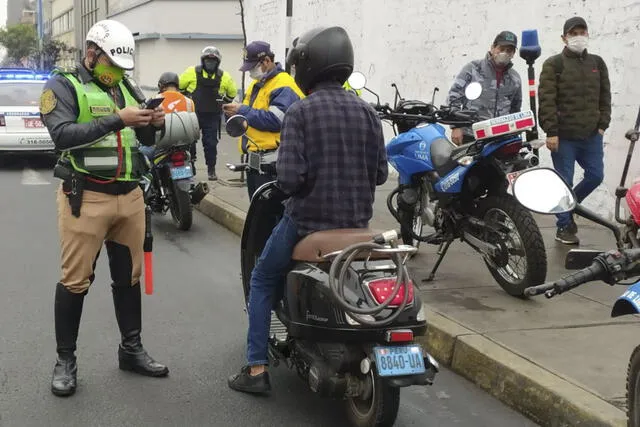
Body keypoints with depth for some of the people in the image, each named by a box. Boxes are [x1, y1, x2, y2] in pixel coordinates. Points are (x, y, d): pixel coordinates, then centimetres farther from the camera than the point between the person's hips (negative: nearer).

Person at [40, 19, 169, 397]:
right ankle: (66, 360, 11)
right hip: (85, 197, -6)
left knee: (129, 276, 13)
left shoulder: (127, 88, 14)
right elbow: (62, 134, -20)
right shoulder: (64, 86, -4)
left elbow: (146, 139, 17)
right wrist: (116, 120, -24)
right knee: (76, 280, -1)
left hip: (130, 195, 6)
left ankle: (132, 349, 26)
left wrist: (155, 124, -6)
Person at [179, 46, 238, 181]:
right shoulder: (192, 72, -5)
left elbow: (232, 92, 17)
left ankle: (211, 170, 15)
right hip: (192, 114, -1)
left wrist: (222, 104, 13)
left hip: (213, 117, 1)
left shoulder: (224, 77, 0)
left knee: (211, 143, 4)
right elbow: (178, 86, 6)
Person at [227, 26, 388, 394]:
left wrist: (301, 182, 4)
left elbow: (289, 177, -19)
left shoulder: (300, 112, -13)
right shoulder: (366, 111, 1)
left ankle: (257, 369, 15)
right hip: (357, 222, 4)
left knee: (262, 280, 19)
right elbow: (380, 173, 2)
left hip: (308, 220, -4)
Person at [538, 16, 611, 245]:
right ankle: (564, 226, 12)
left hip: (591, 135, 5)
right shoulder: (554, 64, -3)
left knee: (595, 176, 7)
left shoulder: (597, 63, 13)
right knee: (564, 182, 0)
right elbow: (546, 101, -9)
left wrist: (603, 124, 6)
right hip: (564, 136, -5)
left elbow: (605, 97, 16)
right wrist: (551, 132, -15)